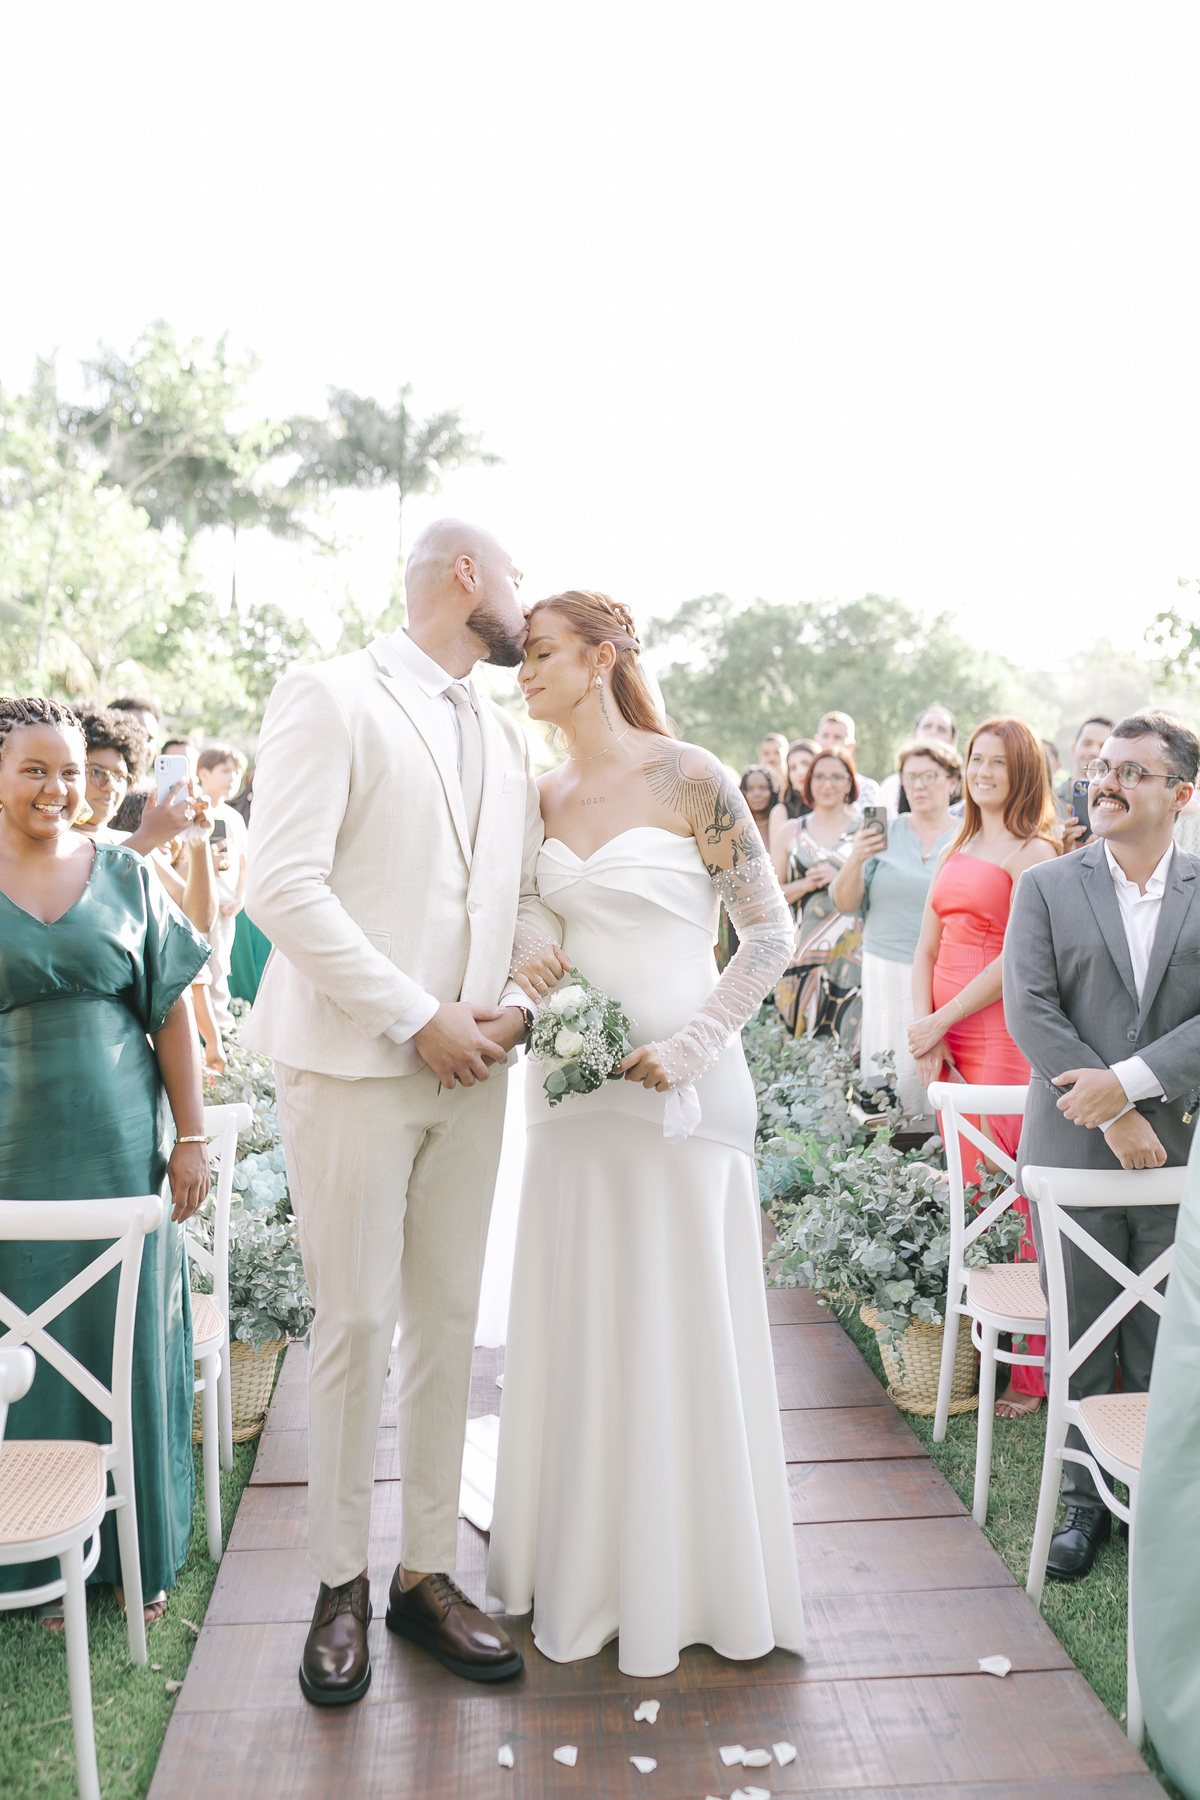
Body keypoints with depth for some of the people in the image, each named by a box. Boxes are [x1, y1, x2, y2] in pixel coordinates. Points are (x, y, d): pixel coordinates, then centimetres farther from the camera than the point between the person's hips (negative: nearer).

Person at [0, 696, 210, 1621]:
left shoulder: (126, 875, 4)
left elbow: (174, 1010, 4)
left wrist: (192, 1136, 0)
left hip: (121, 1146, 1)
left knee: (125, 1344, 9)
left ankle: (136, 1550, 27)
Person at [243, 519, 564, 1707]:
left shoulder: (505, 735, 16)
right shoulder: (330, 697, -4)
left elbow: (530, 888, 15)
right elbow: (283, 886, -14)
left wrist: (515, 1002, -5)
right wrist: (417, 1020, -15)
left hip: (471, 1068, 6)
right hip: (353, 1062, -6)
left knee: (448, 1320, 10)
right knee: (355, 1322, 2)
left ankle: (426, 1571, 24)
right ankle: (339, 1584, 20)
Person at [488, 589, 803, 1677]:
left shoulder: (689, 779, -8)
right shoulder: (540, 795, 8)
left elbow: (772, 935, -7)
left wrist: (689, 1047, -16)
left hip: (679, 1094, -5)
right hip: (570, 1092, 5)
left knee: (681, 1329, 6)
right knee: (576, 1330, 12)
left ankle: (689, 1574, 25)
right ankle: (585, 1566, 31)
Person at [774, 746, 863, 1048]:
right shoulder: (791, 834, 12)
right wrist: (806, 884, -6)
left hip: (852, 952, -1)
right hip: (805, 952, 2)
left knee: (849, 1039, -6)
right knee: (801, 1048, -1)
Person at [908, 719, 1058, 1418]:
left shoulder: (1034, 853, -3)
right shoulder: (958, 849, 19)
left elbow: (1016, 959, -11)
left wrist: (940, 1021, -9)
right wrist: (922, 1031, 1)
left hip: (1002, 1033, -6)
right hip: (943, 1035, 6)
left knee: (1004, 1197, -7)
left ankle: (1032, 1367, 2)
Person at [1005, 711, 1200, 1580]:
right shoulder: (1046, 889, 2)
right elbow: (1030, 1012, -7)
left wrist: (1127, 1080, -17)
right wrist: (1114, 1118, -14)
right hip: (1074, 1147, 0)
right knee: (1080, 1336, 9)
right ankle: (1084, 1496, 25)